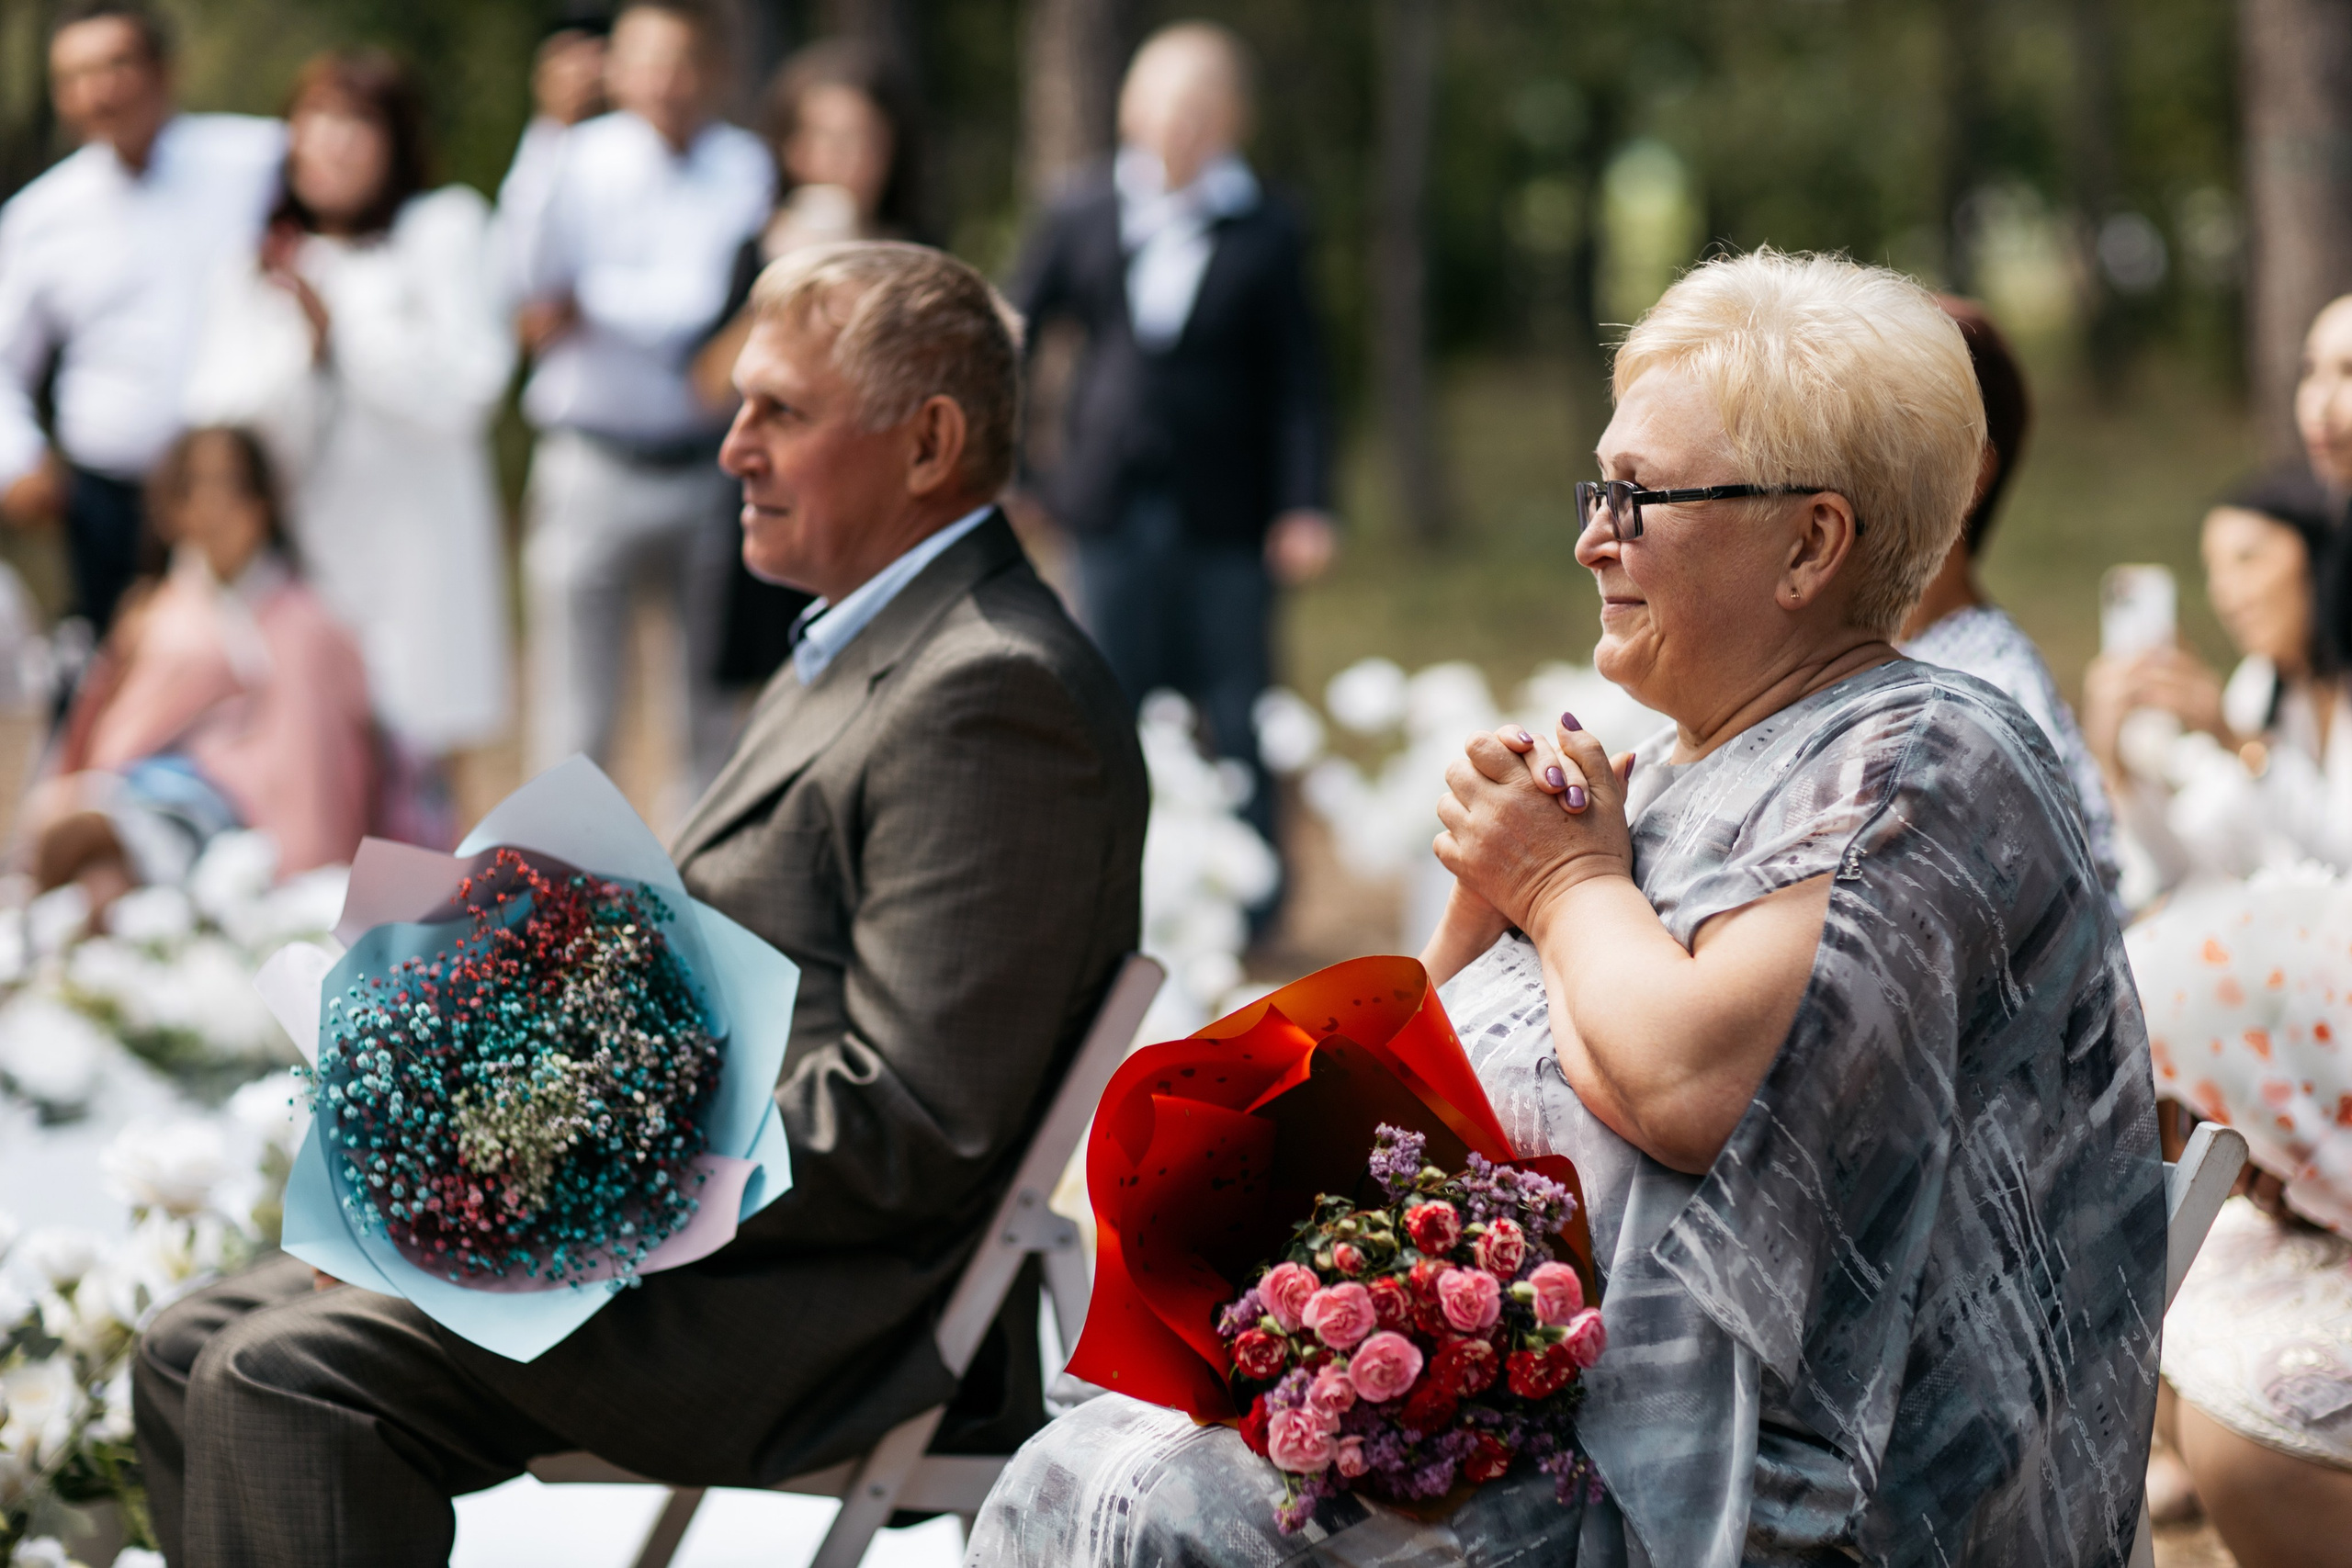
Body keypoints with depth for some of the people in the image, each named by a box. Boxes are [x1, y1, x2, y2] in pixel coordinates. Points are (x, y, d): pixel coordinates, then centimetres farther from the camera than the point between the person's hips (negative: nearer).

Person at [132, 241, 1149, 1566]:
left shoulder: (990, 694, -17)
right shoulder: (872, 653, 18)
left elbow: (910, 1125, -23)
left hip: (828, 1306, -11)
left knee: (285, 1380, -22)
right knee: (194, 1354, 5)